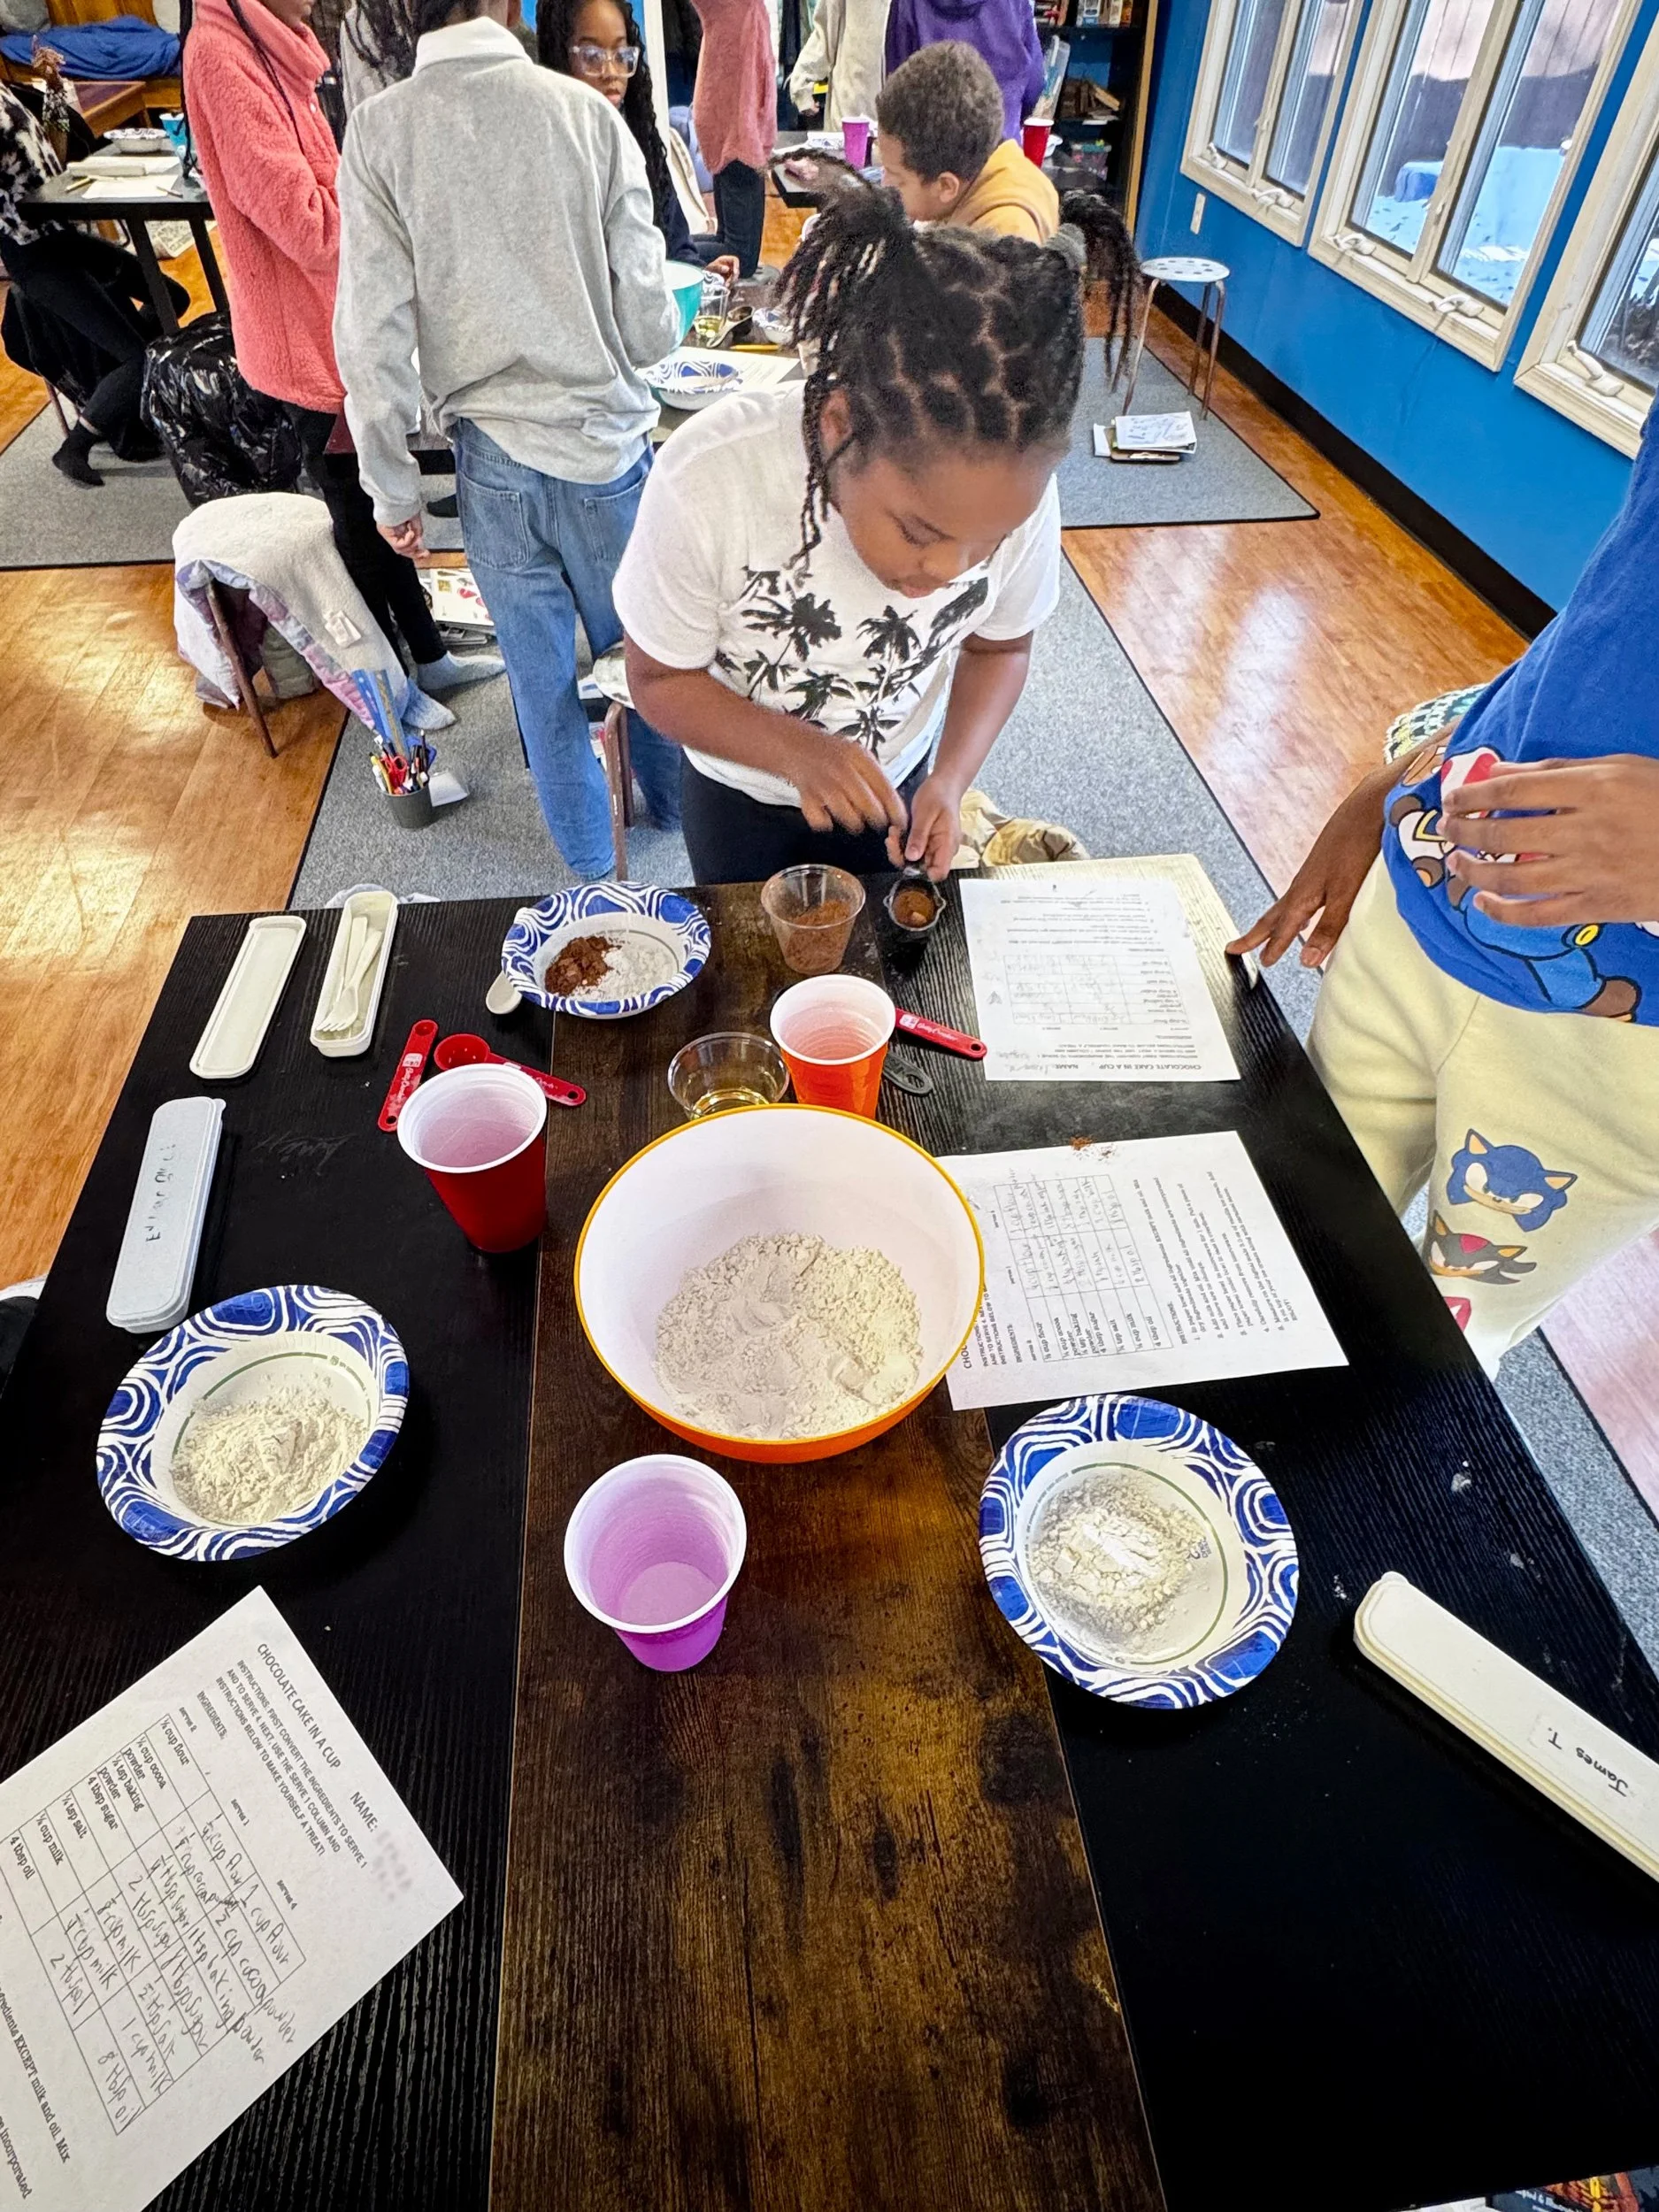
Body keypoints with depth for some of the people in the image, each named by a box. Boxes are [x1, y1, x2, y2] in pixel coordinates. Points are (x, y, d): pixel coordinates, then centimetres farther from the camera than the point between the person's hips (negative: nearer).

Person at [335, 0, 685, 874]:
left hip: (491, 456, 1)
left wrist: (392, 488, 2)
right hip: (606, 440, 0)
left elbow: (373, 335, -8)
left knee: (541, 668, 15)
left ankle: (590, 852, 30)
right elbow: (647, 324, -9)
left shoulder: (377, 130, -6)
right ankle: (676, 802, 40)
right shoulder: (586, 111, -9)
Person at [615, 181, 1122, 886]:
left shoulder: (1014, 488, -25)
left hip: (896, 784, 2)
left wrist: (948, 780, -23)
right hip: (738, 790, -1)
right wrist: (797, 751, -36)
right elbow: (659, 678, -20)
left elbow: (999, 647, -7)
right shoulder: (706, 482, -34)